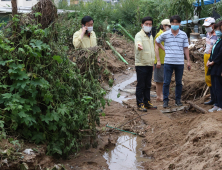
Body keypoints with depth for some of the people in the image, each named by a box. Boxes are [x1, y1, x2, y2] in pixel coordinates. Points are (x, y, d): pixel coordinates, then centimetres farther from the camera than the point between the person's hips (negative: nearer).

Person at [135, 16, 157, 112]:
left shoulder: (150, 36, 17)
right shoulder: (139, 35, -8)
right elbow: (138, 43, -31)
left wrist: (153, 62, 24)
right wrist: (139, 46, -55)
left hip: (149, 64, 7)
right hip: (141, 64, -7)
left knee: (148, 86, 12)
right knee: (141, 86, -3)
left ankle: (147, 102, 20)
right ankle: (140, 104, 4)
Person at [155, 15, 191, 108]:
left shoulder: (183, 35, 4)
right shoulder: (165, 34, 1)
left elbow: (186, 48, 7)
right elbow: (157, 42, 18)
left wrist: (188, 61, 5)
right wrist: (163, 48, 9)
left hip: (180, 62, 1)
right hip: (168, 62, -1)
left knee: (179, 82, 10)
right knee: (166, 82, 1)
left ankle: (178, 99, 22)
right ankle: (165, 100, 9)